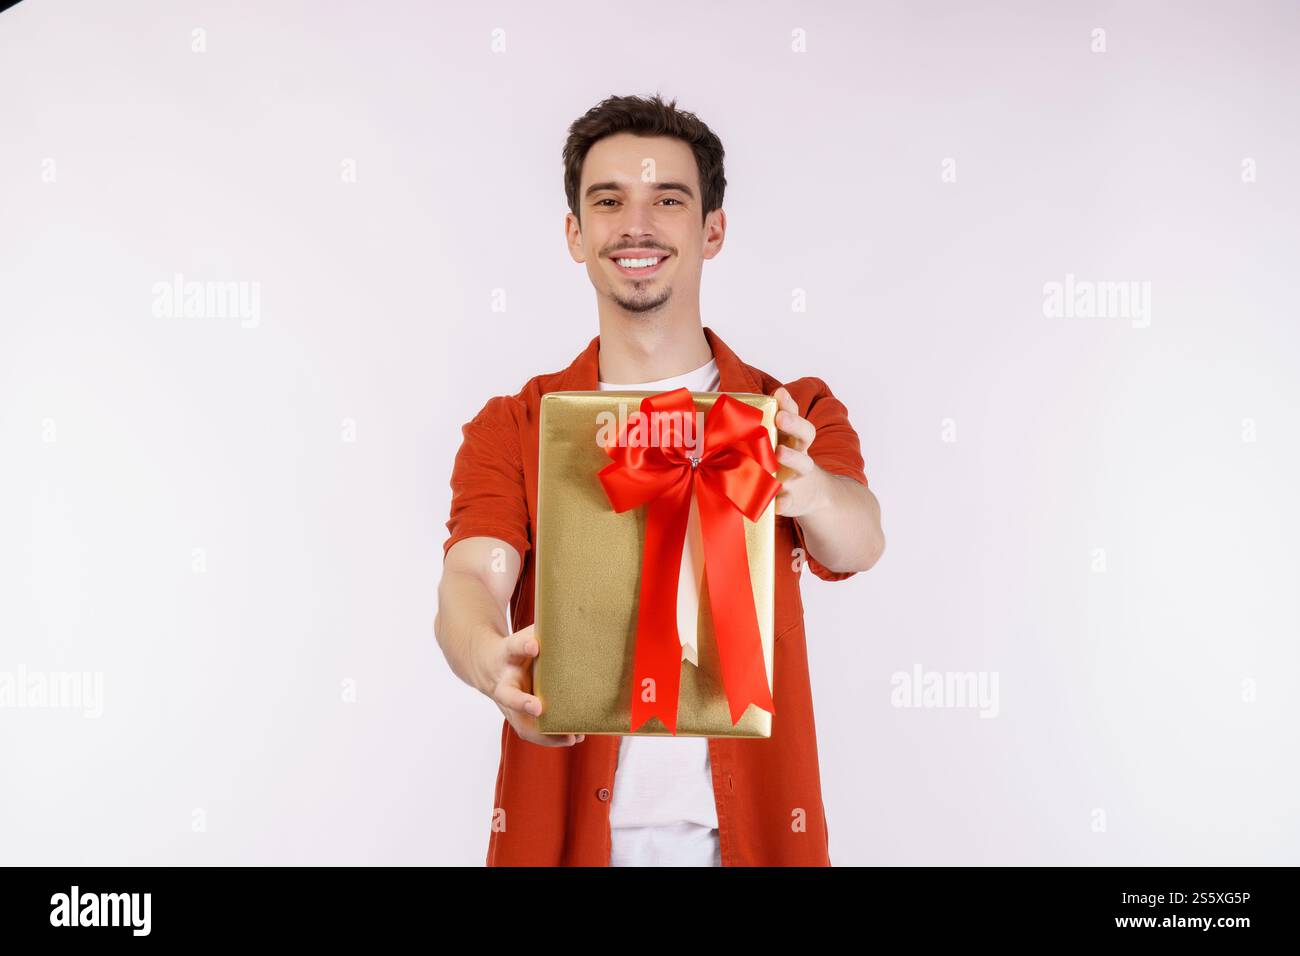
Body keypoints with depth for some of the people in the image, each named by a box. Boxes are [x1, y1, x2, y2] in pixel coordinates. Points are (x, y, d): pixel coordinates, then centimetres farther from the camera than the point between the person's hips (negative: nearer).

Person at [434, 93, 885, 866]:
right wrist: (494, 662, -37)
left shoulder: (797, 416, -1)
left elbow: (860, 542, -19)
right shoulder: (511, 430, 0)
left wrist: (807, 491, -42)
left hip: (748, 832, 0)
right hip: (562, 834, 0)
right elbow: (471, 579, -14)